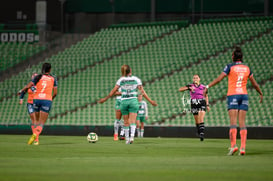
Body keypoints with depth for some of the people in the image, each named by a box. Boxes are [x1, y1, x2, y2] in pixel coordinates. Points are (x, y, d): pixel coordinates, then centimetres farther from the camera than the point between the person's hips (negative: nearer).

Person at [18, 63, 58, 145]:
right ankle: (35, 135, -34)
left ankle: (35, 137, 15)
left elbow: (28, 86, 0)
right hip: (47, 100, -1)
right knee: (41, 123, -6)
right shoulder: (53, 79, 9)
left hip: (37, 99, 1)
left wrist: (21, 91, 20)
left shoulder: (38, 77, 7)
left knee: (37, 120, 22)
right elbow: (55, 93, 6)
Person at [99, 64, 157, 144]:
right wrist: (150, 101, 0)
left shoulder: (121, 80, 4)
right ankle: (132, 135, -28)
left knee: (126, 122, 10)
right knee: (132, 121, -5)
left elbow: (113, 91, 2)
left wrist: (105, 98, 11)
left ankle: (127, 138, 9)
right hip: (133, 101, -1)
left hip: (124, 101, 1)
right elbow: (142, 91, -2)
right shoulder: (136, 79, 3)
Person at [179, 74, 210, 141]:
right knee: (197, 120, 7)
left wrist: (207, 105, 12)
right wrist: (188, 88, -20)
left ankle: (202, 133, -26)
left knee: (201, 119, -17)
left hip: (202, 104, -1)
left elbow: (206, 96, 18)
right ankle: (198, 132, 26)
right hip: (194, 104, 1)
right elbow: (180, 89, -5)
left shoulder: (203, 87, 5)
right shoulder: (190, 86, 3)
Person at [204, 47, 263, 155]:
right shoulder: (246, 68, 10)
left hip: (232, 95, -3)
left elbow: (219, 78, -12)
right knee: (242, 123, 1)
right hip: (244, 95, 3)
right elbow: (254, 83, 17)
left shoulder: (230, 67, -3)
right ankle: (243, 147, -7)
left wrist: (207, 87, -10)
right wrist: (261, 94, 30)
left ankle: (233, 146, -22)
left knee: (233, 122, -8)